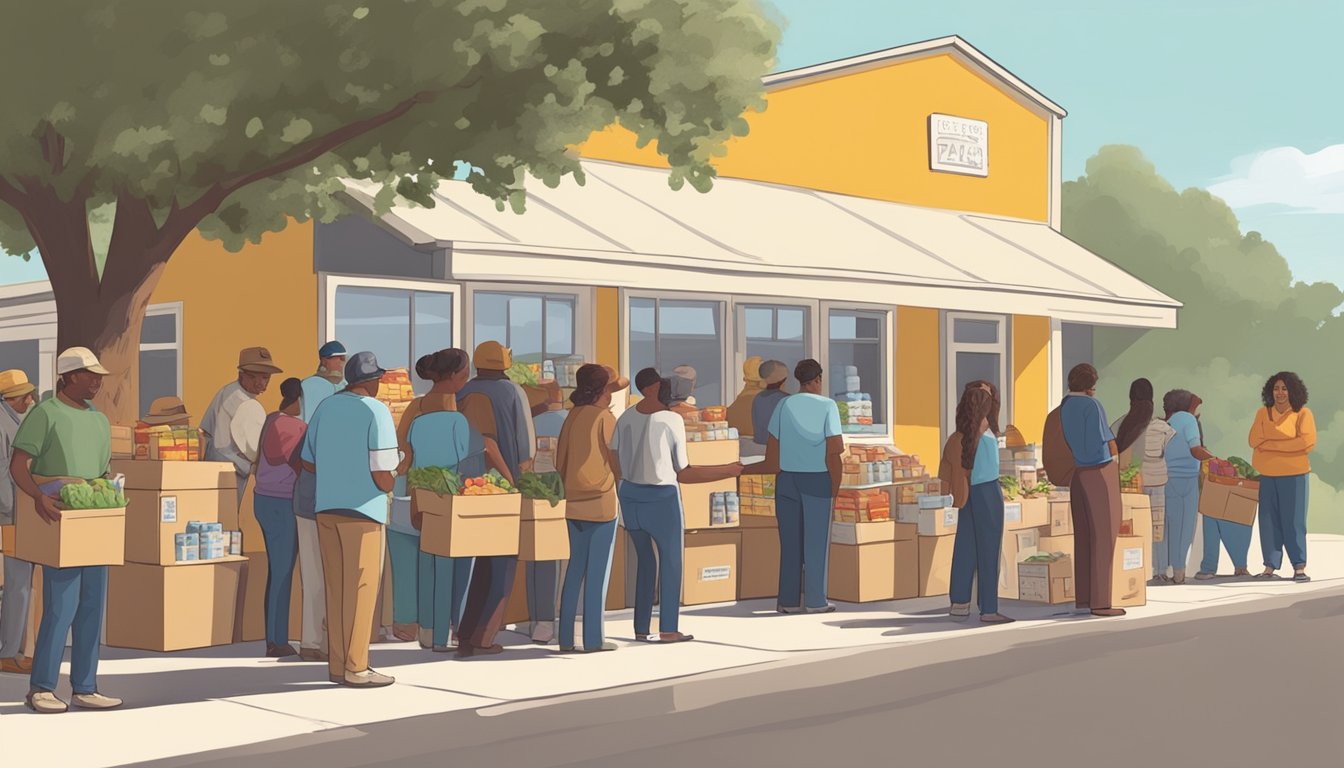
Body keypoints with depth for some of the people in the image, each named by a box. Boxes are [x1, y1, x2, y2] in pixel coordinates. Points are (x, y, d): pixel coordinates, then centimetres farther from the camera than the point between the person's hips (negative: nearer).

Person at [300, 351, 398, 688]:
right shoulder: (376, 411, -9)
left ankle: (337, 664, 14)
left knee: (335, 588, 11)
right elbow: (383, 475, -14)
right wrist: (388, 485, 7)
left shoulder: (326, 407, 10)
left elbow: (309, 461, 16)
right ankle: (356, 668, 1)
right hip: (361, 508, -6)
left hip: (326, 507, 6)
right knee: (361, 588, -1)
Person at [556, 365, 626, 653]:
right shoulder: (605, 418, -11)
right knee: (598, 573, 1)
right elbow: (616, 462, -8)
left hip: (574, 504, 6)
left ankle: (566, 637, 13)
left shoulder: (572, 417, 6)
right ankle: (593, 639, 2)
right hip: (601, 502, -6)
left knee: (575, 568, 12)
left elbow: (560, 462, 10)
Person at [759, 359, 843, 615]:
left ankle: (788, 600, 9)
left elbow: (772, 447, 1)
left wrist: (769, 475, 9)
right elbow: (834, 450, -9)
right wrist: (835, 488, -3)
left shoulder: (784, 405, 4)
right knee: (816, 540, 3)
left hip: (787, 478, 3)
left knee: (790, 540, 8)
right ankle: (815, 600, 4)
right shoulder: (827, 406, -5)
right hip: (818, 479, -3)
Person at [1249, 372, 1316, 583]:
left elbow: (1308, 442, -12)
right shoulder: (1263, 413, 11)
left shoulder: (1303, 413, 0)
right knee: (1269, 520, 2)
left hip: (1293, 474, -3)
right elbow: (1255, 441, -1)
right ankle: (1271, 567, 5)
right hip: (1267, 474, 3)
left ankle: (1299, 567, 0)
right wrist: (1289, 443, -9)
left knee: (1294, 520, -3)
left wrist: (1272, 443, -11)